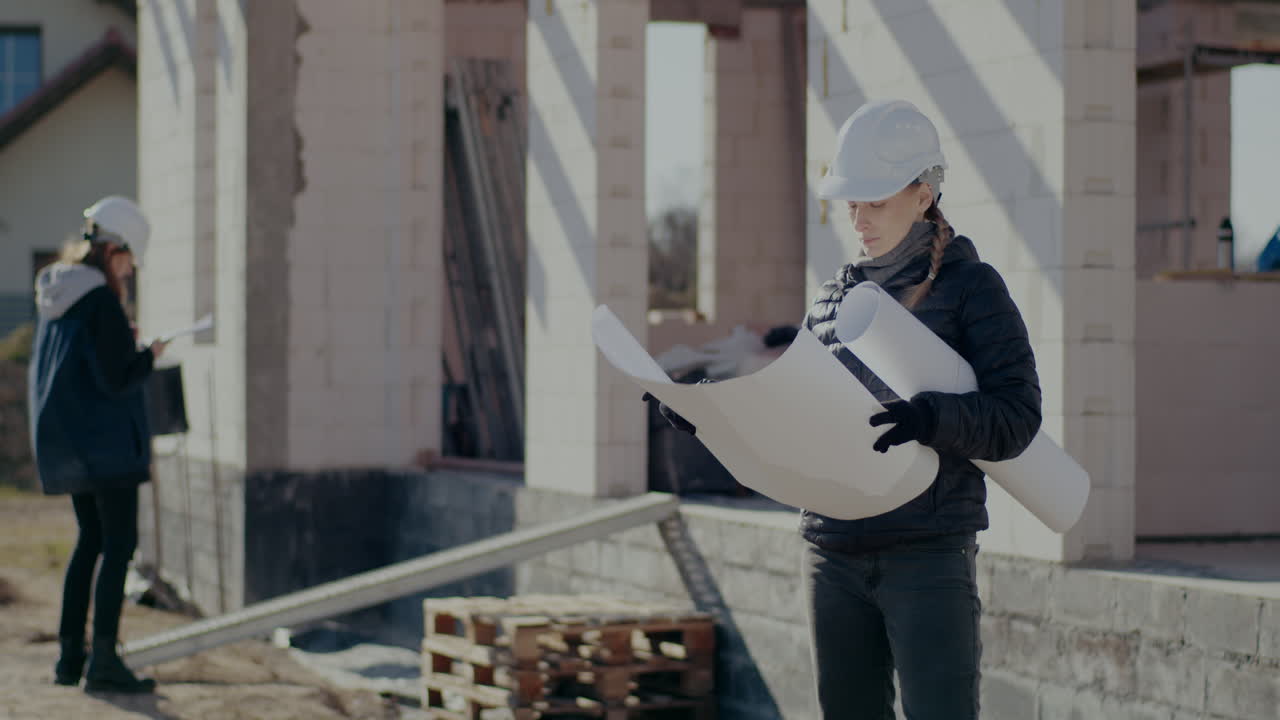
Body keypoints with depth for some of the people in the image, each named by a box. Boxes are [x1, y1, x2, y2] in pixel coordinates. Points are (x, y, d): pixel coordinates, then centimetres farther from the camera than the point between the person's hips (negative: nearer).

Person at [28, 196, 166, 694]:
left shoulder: (54, 297, 9)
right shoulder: (100, 301, -17)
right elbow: (117, 380, -20)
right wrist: (151, 355, -3)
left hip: (61, 441, 9)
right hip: (106, 441, -9)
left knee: (91, 540, 18)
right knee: (119, 544, -4)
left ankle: (70, 654, 18)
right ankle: (104, 660, -7)